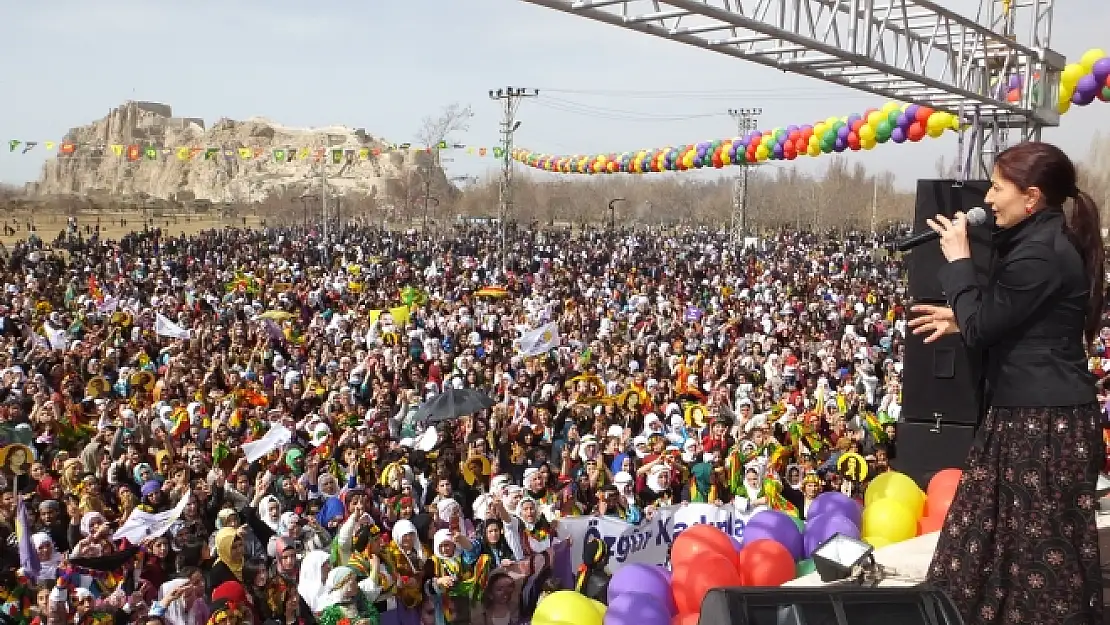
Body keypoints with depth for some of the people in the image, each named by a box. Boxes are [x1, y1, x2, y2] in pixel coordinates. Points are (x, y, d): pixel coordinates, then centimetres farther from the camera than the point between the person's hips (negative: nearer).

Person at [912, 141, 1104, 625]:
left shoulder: (1040, 253, -20)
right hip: (1035, 414, 11)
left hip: (1044, 423, -11)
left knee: (1044, 546, 1)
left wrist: (957, 258, -9)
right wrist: (963, 319, 15)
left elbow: (980, 327, -18)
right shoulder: (1050, 241, 12)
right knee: (1004, 533, 19)